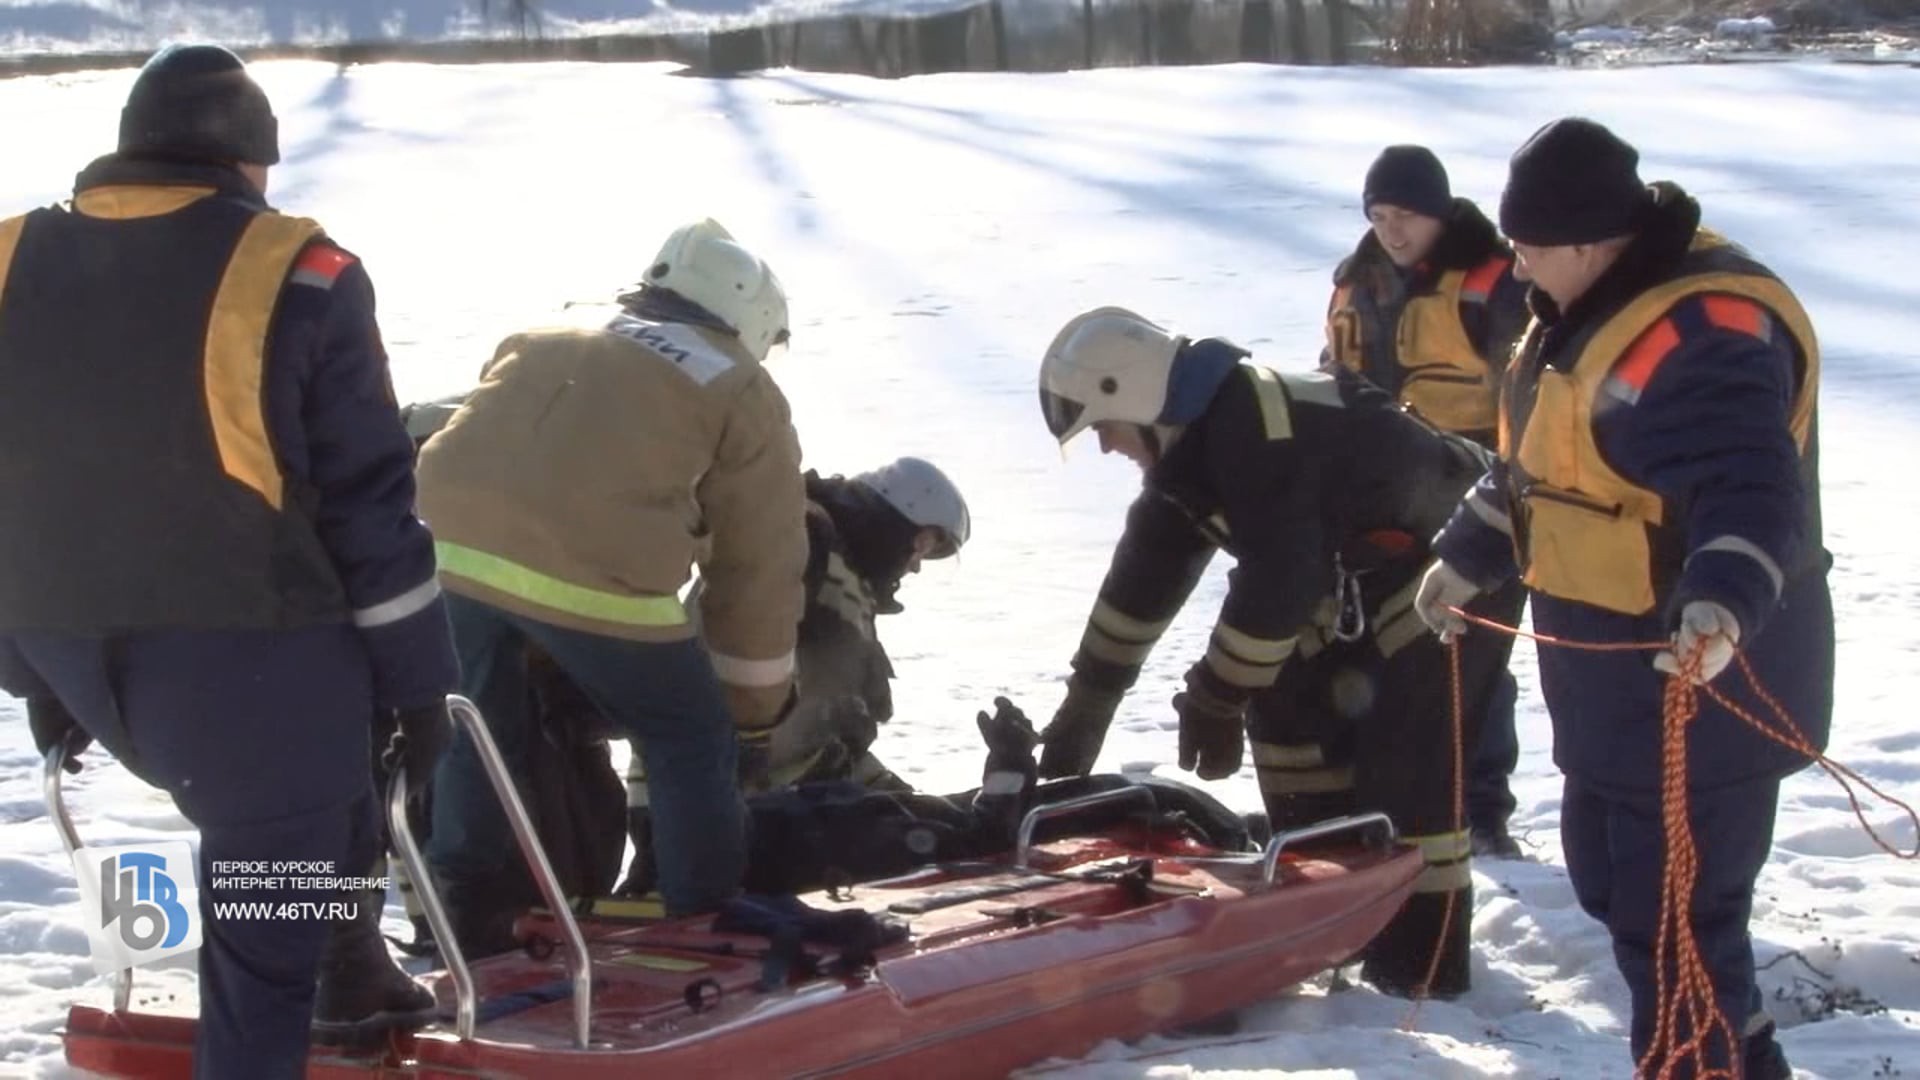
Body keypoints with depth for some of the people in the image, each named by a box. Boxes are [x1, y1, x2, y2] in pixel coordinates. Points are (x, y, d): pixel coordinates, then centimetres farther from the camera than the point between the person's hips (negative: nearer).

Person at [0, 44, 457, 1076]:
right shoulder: (293, 274, -10)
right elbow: (368, 501, -8)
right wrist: (418, 677, 1)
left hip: (86, 669, 5)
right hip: (254, 665, -5)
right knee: (262, 942, 5)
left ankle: (348, 970, 38)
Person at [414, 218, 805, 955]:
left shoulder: (539, 339, 30)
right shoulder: (744, 394, 16)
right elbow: (757, 569, 16)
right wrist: (754, 715, 25)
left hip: (454, 543, 5)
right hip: (592, 572, -5)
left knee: (481, 730, 25)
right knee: (691, 742, 15)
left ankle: (468, 926, 32)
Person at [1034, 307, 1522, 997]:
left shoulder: (1257, 430, -27)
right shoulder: (1193, 442, 4)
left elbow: (1276, 581, -29)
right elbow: (1145, 575, 10)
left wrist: (1217, 700, -20)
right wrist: (1085, 706, 12)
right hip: (1370, 579, 10)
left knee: (1406, 760, -13)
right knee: (1288, 703, 10)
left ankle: (1425, 960, -6)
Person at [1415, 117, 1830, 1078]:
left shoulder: (1702, 329, -25)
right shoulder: (1589, 308, 9)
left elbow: (1751, 489, -38)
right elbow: (1535, 461, 24)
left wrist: (1722, 603, -53)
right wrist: (1467, 557, 31)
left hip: (1697, 683, -11)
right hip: (1617, 680, 11)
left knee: (1672, 916, -6)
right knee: (1612, 881, 20)